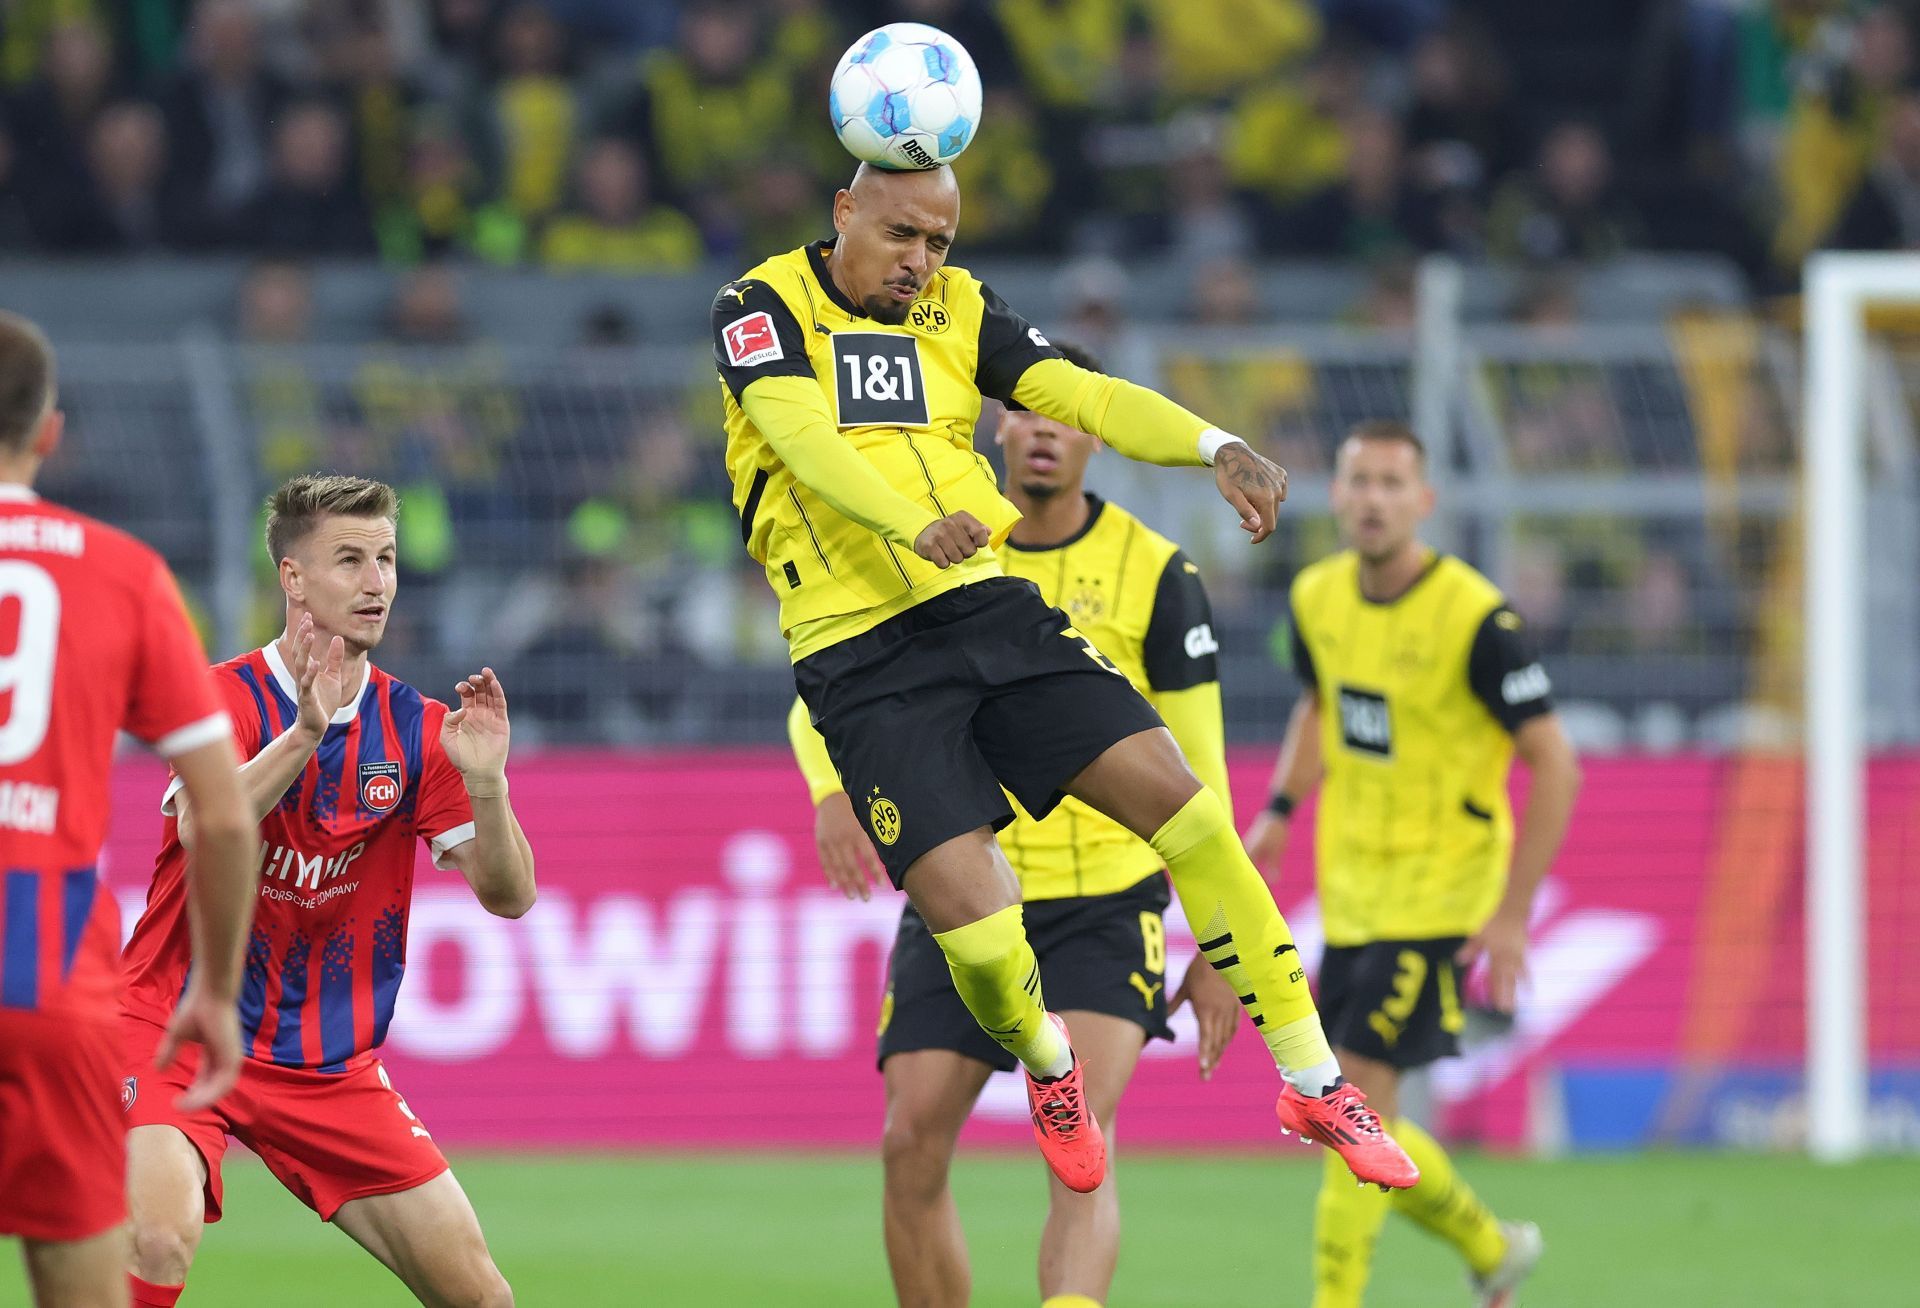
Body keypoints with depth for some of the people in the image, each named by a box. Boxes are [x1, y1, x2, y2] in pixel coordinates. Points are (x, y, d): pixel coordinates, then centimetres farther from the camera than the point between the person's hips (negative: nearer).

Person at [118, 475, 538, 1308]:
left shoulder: (415, 730, 4)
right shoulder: (228, 697, -8)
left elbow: (509, 895, -2)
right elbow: (201, 829, -27)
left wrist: (485, 782, -21)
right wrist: (304, 734, -39)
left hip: (331, 1069, 5)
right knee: (159, 1240, -31)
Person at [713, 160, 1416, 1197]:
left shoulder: (958, 313, 13)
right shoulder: (763, 308, -1)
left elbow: (1083, 396, 0)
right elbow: (801, 433, -19)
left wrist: (1215, 447, -20)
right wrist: (919, 526, -38)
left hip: (987, 607, 5)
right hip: (864, 661, -5)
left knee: (1184, 807, -9)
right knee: (974, 930, -16)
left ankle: (1312, 1081, 2)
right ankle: (1046, 1066, 20)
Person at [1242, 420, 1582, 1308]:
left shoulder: (1475, 618, -18)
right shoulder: (1318, 598, 1)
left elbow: (1554, 766, -14)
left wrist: (1514, 912, -16)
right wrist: (1279, 812, 10)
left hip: (1440, 896, -7)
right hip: (1351, 892, 7)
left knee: (1357, 1097, -14)